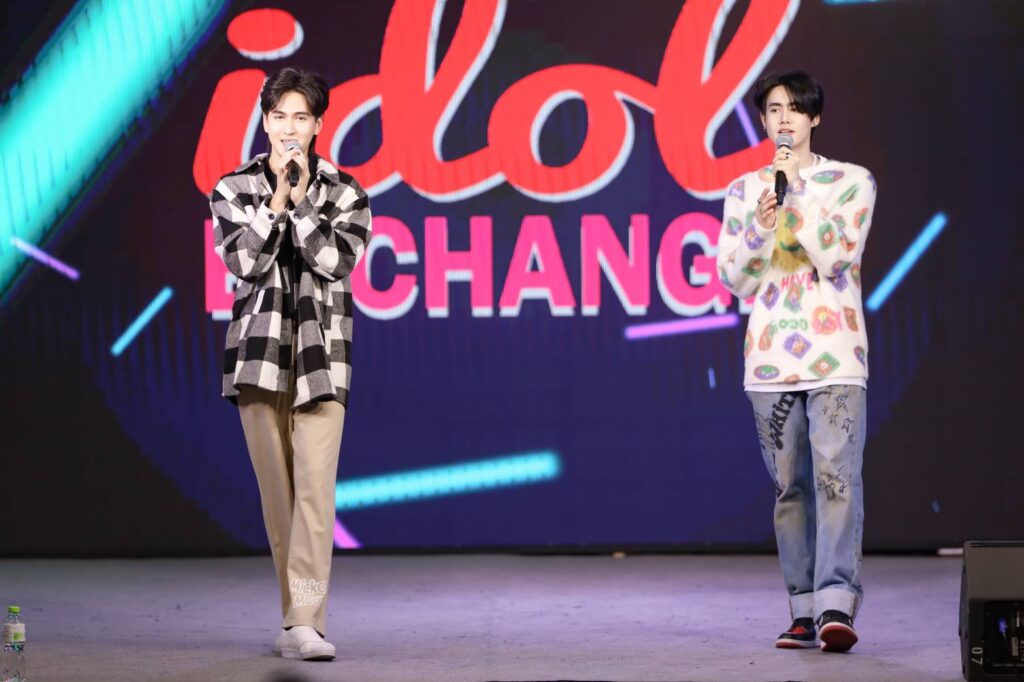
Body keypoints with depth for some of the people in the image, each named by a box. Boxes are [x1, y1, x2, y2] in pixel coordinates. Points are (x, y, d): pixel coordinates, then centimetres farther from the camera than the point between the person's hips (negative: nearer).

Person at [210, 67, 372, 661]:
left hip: (321, 351, -1)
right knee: (276, 489, 6)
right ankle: (298, 615, 16)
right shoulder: (234, 188, 6)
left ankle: (305, 623, -18)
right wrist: (277, 198, -12)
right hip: (258, 349, 2)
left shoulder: (344, 192, 5)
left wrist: (301, 199, -13)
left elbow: (336, 261, -9)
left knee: (315, 485, -13)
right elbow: (243, 261, -6)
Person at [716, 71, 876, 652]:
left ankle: (837, 605, -24)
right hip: (771, 358, 3)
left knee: (837, 477, -16)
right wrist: (759, 229, -11)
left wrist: (796, 194, -10)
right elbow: (736, 280, 7)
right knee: (791, 488, 4)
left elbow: (838, 256, -7)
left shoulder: (852, 182, 6)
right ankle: (805, 609, 7)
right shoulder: (745, 190, 13)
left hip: (835, 357, -3)